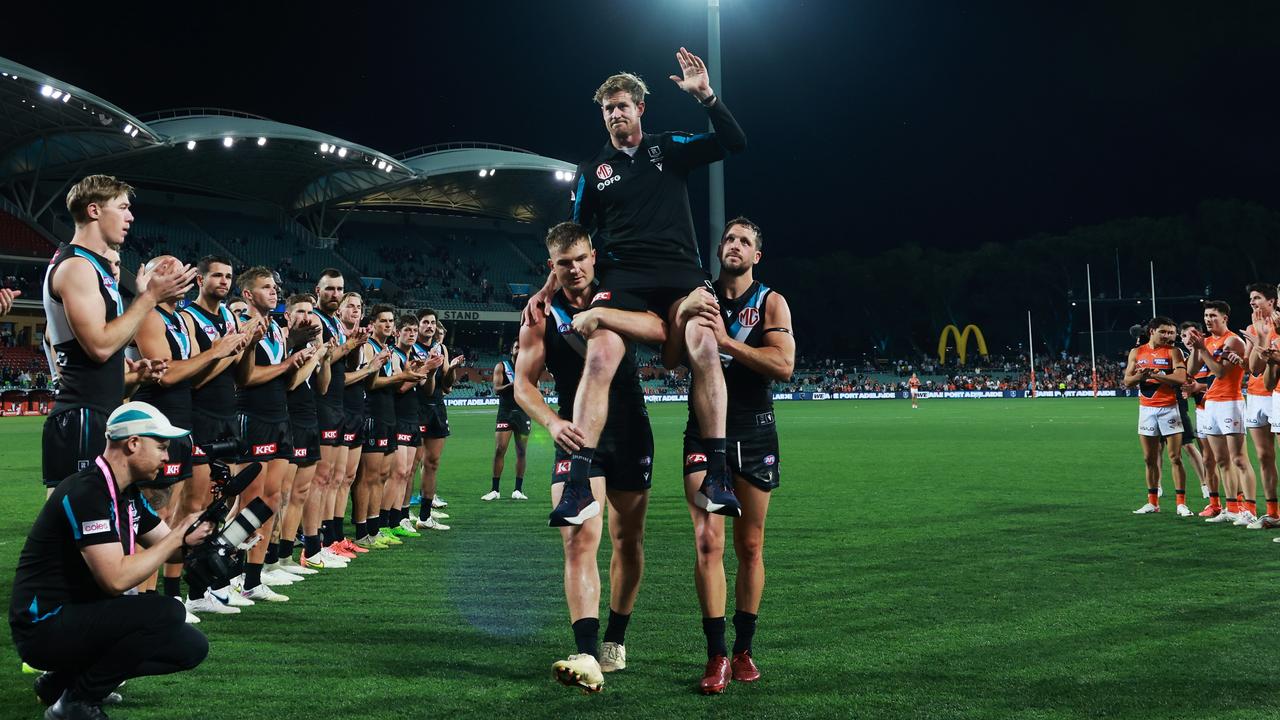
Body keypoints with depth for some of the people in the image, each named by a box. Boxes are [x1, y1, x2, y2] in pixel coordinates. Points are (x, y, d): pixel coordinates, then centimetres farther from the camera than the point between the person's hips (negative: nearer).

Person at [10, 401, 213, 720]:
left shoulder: (127, 494, 9)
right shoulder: (86, 493, -21)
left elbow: (172, 549, 12)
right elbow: (117, 579, -27)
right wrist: (179, 536, -19)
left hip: (82, 615, 10)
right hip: (43, 628, -10)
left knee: (192, 647, 1)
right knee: (166, 612, -26)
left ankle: (62, 680, 11)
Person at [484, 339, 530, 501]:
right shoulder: (501, 367, 4)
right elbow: (496, 389, -6)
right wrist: (511, 385, -24)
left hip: (523, 413, 2)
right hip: (505, 412, -2)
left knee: (521, 452, 2)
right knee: (499, 450, -7)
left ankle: (518, 490, 7)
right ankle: (495, 490, -4)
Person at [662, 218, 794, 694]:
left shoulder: (771, 302, 1)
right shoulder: (697, 298, 7)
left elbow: (784, 365, -14)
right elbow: (669, 361, -1)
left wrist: (726, 340, -20)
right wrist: (683, 317, -17)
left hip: (755, 435, 0)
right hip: (704, 432, 0)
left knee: (750, 546, 6)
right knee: (708, 541, -10)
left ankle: (744, 650, 17)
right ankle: (717, 656, -7)